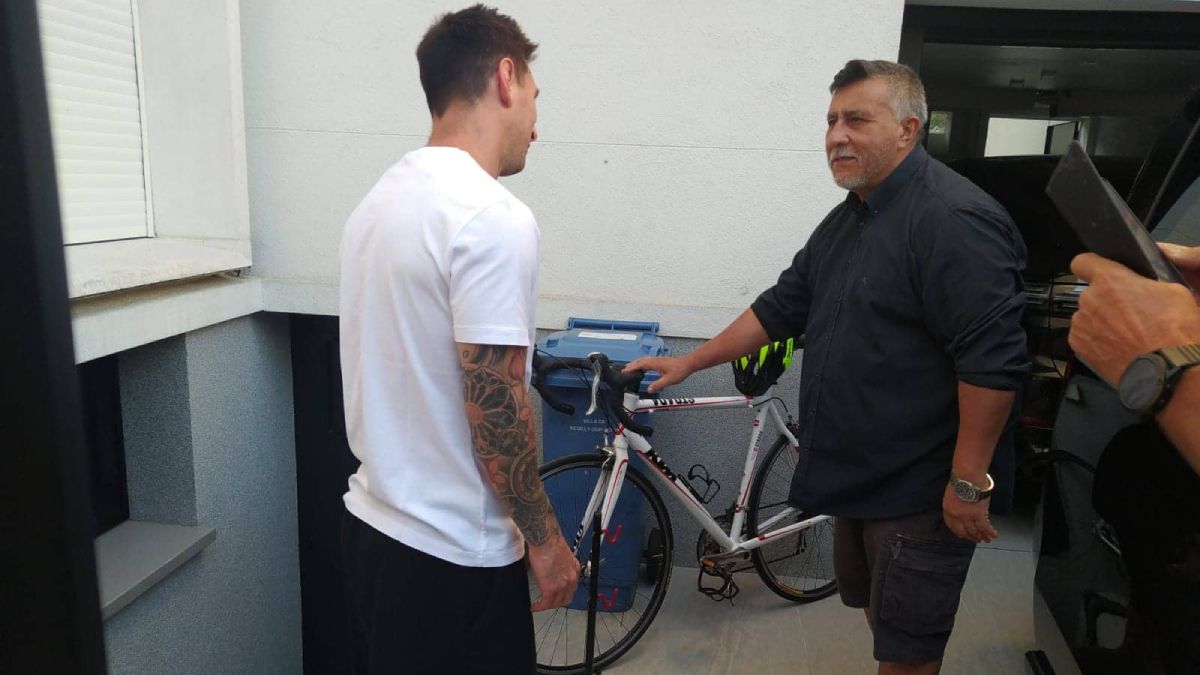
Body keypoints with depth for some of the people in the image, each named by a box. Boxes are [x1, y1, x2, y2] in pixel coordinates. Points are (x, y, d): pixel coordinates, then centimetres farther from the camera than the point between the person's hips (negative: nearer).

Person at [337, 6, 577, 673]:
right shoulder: (492, 217, -23)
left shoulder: (383, 198, 6)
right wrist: (545, 539, -10)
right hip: (451, 555, -9)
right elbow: (495, 411, -24)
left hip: (371, 523, 9)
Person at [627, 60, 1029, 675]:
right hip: (857, 475, 9)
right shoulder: (849, 219, 10)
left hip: (921, 488, -9)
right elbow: (783, 305, 13)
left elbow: (992, 362, -24)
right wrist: (689, 363, 11)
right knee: (872, 607, 24)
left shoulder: (953, 220, -20)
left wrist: (969, 481, -22)